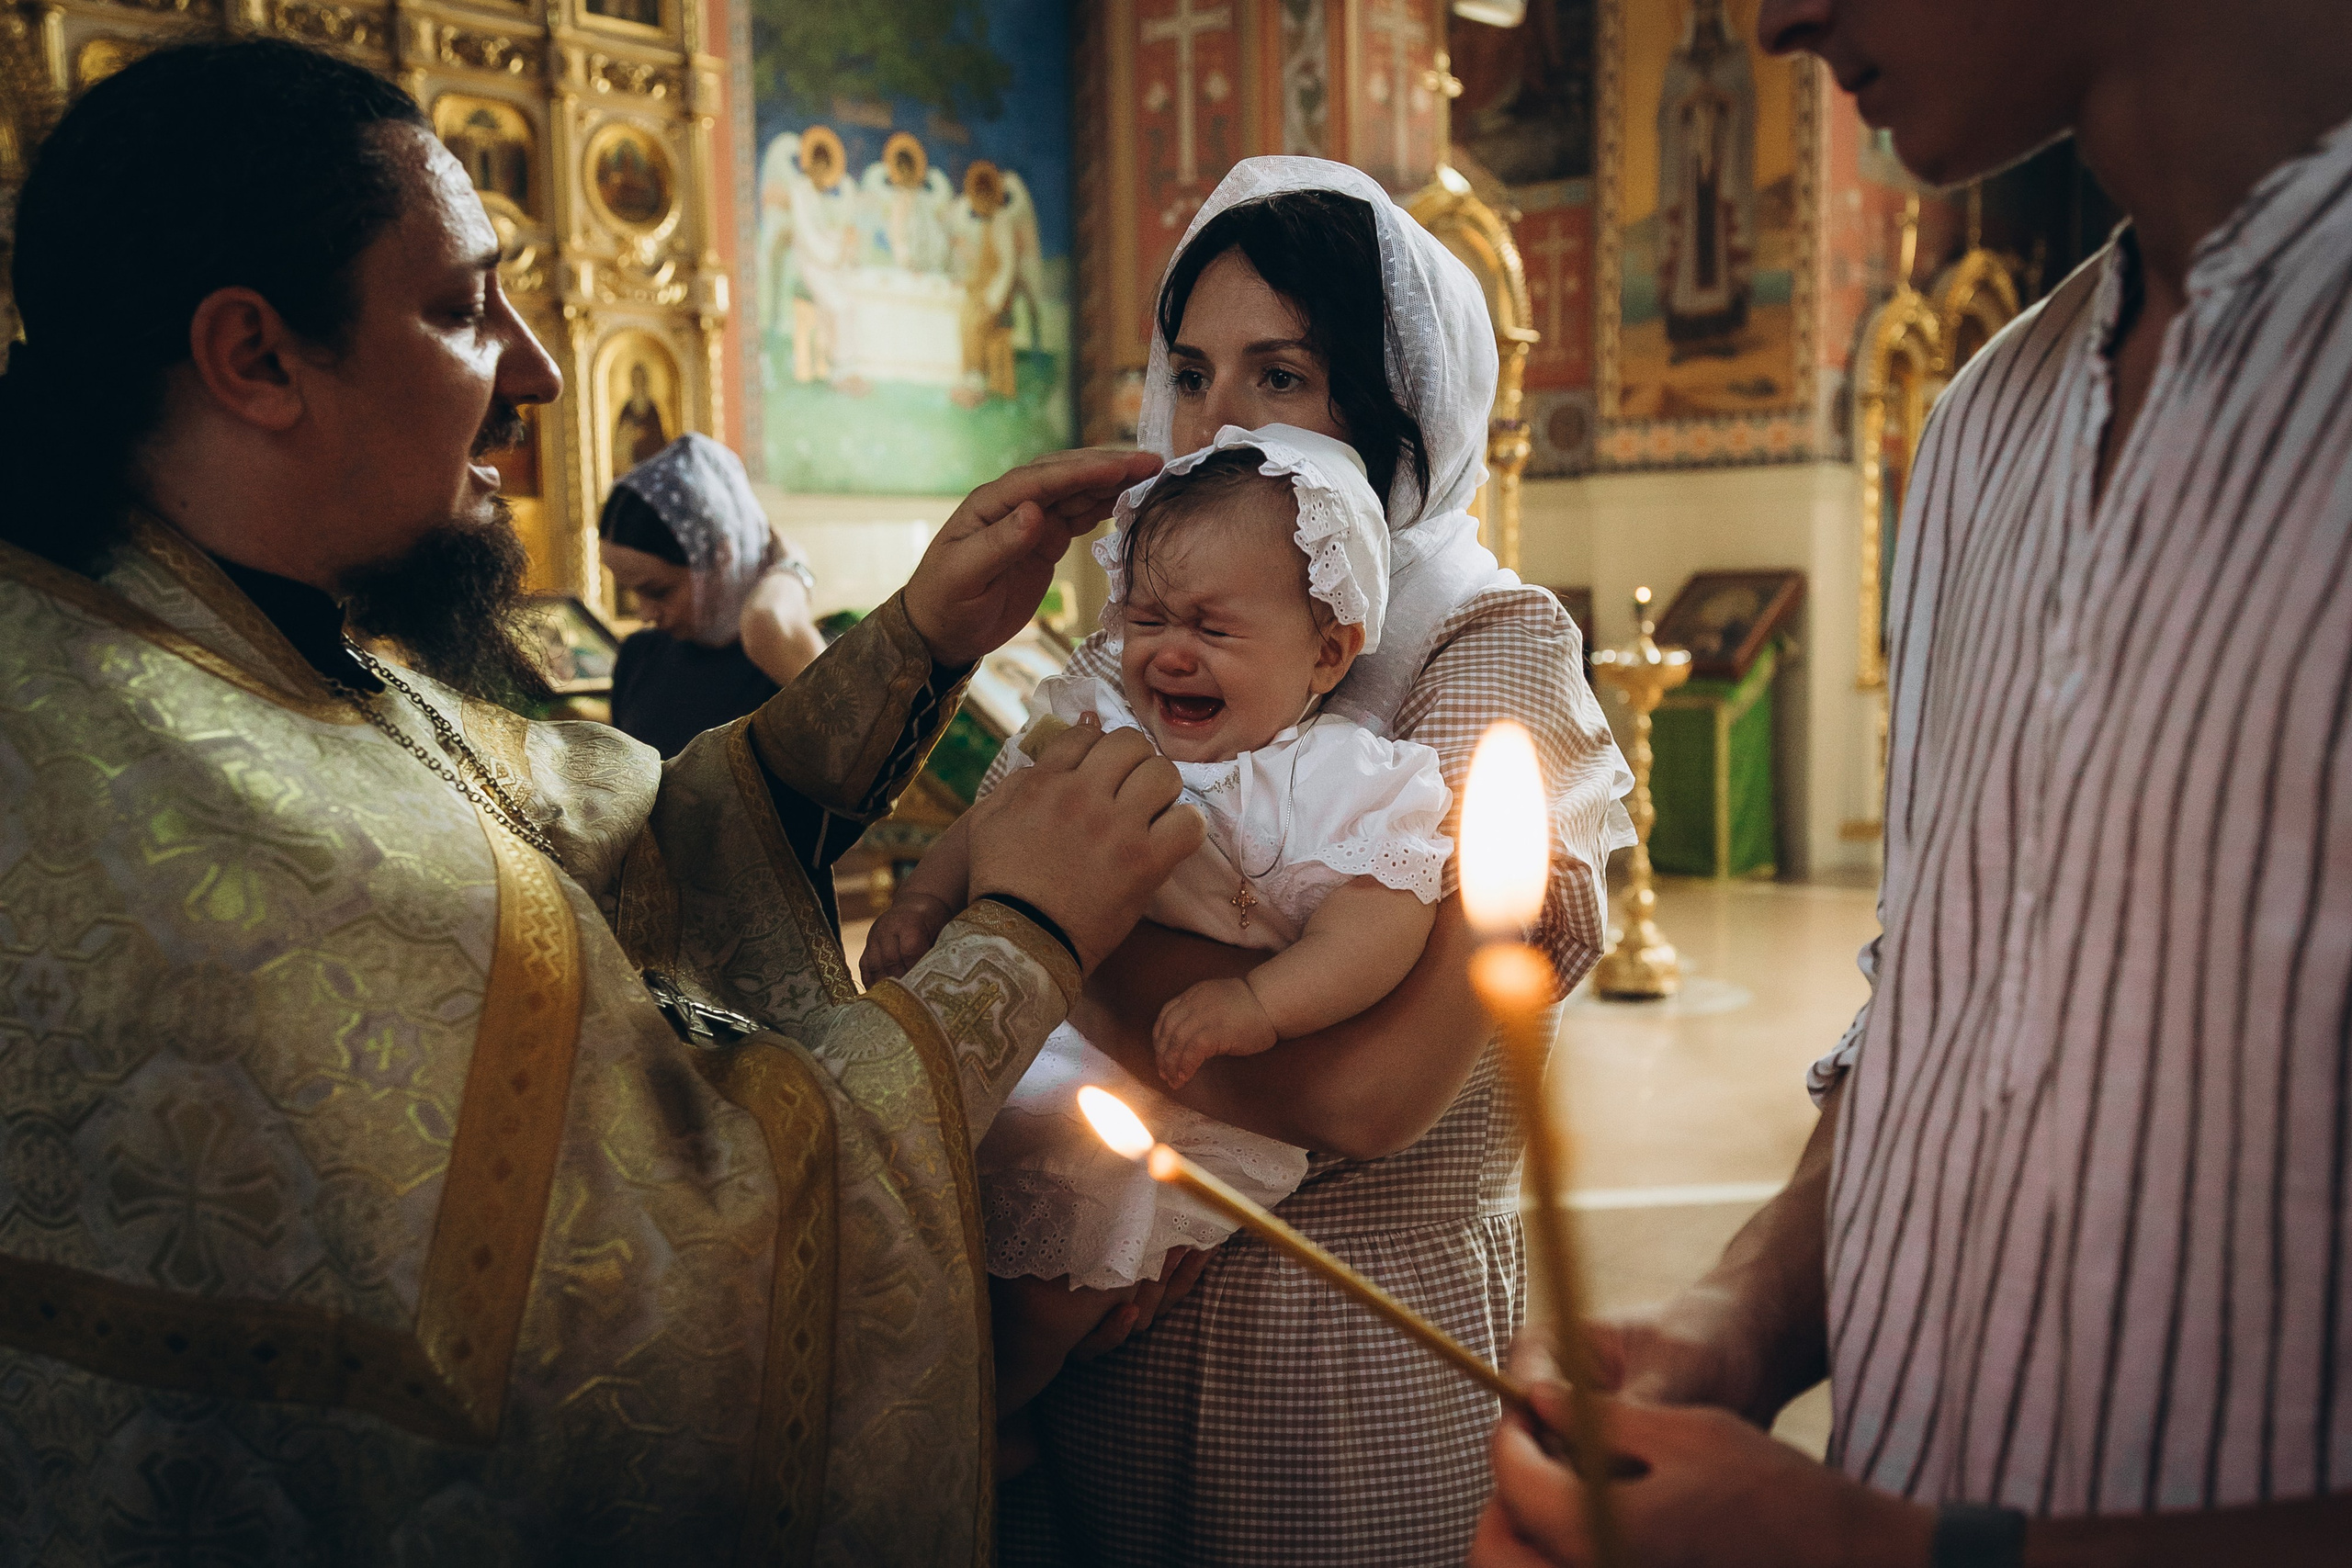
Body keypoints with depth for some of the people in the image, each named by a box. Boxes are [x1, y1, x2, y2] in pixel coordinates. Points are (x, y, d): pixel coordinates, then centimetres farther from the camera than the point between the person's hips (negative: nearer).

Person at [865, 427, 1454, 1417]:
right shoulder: (1092, 726, 10)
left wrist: (1262, 1003, -31)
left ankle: (980, 1414, 14)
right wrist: (922, 901, 0)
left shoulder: (1332, 779, -9)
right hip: (1024, 1030, 6)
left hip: (1178, 1090, -6)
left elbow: (1386, 916, -19)